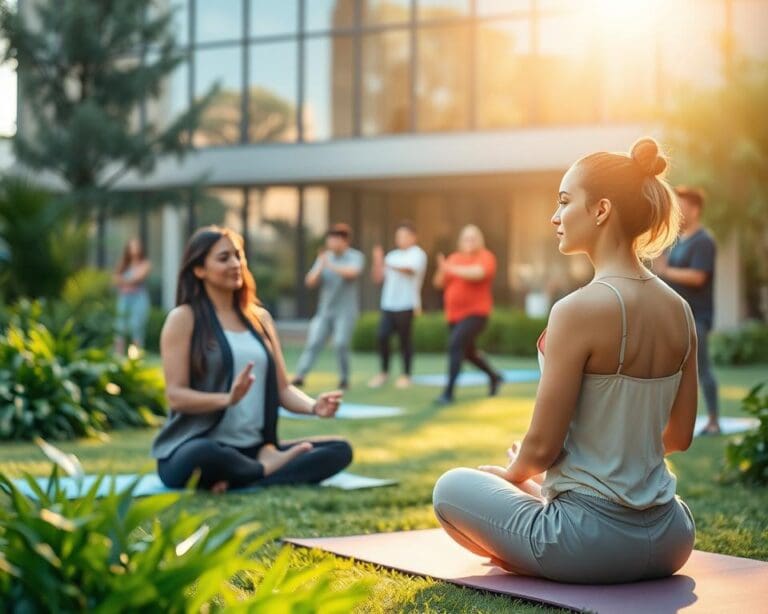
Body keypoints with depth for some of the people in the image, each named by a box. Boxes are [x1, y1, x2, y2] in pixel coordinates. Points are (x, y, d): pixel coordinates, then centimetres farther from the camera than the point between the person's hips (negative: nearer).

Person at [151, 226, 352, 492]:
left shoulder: (260, 318, 16)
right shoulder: (184, 318, -2)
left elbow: (282, 388, 13)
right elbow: (176, 395, -9)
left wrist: (314, 406, -9)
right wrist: (228, 398, -27)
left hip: (253, 450, 6)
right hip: (194, 447, -6)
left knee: (340, 450, -13)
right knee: (206, 456, -42)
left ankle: (239, 482, -25)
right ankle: (267, 471, -11)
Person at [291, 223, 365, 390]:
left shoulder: (355, 257, -4)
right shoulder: (324, 257, 8)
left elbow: (352, 272, -25)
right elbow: (310, 282, 6)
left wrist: (330, 266, -27)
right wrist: (320, 268, -11)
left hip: (345, 311, -4)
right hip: (324, 310, 4)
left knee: (340, 344, -14)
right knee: (313, 342, -7)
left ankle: (344, 378, 2)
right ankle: (300, 375, -11)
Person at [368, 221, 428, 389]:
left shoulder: (418, 254, 0)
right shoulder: (392, 255, 16)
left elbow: (409, 269, -20)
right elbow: (378, 278, 15)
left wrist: (388, 265, -26)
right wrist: (378, 262, 0)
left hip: (406, 305, -5)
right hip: (388, 305, 5)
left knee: (405, 339, -1)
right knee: (381, 336, -2)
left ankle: (406, 375, 11)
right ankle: (384, 372, 13)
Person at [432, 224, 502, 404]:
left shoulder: (486, 257, -6)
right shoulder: (454, 258, 9)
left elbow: (478, 273, -27)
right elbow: (439, 283, 7)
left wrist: (452, 269, -28)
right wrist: (442, 270, -13)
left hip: (475, 313, -7)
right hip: (454, 314, 7)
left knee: (456, 344, -23)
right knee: (468, 351, 19)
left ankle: (448, 392, -20)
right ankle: (494, 376, 44)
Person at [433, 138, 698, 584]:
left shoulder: (580, 310, -20)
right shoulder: (679, 310, 1)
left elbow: (541, 447, -16)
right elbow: (679, 436, 10)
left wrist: (513, 472, 6)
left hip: (594, 543, -8)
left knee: (452, 488, 18)